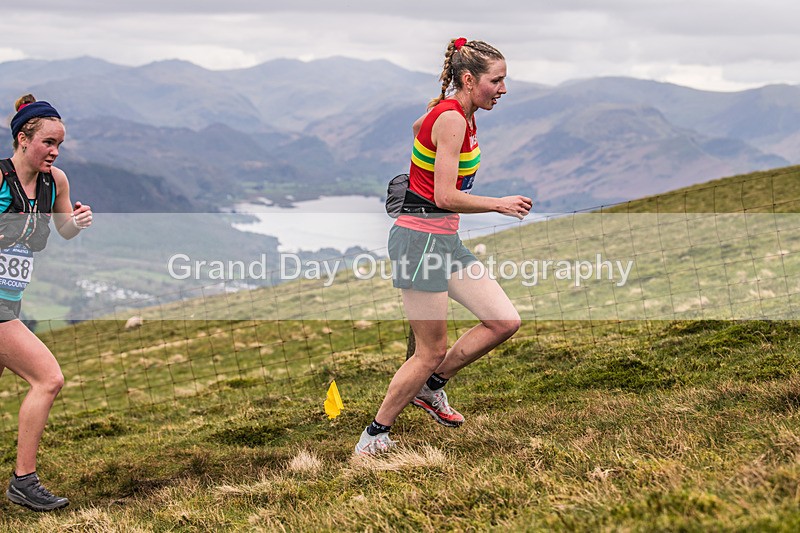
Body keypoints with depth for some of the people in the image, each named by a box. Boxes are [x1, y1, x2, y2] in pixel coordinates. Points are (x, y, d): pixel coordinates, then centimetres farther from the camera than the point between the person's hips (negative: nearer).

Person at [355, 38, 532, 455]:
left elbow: (417, 126, 32)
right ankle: (374, 435, 12)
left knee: (505, 321, 3)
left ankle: (431, 387, 18)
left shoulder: (459, 115, 10)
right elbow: (445, 197, -23)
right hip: (421, 239, -10)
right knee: (431, 352, -4)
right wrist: (500, 204, -15)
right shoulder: (451, 119, -19)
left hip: (446, 240, 10)